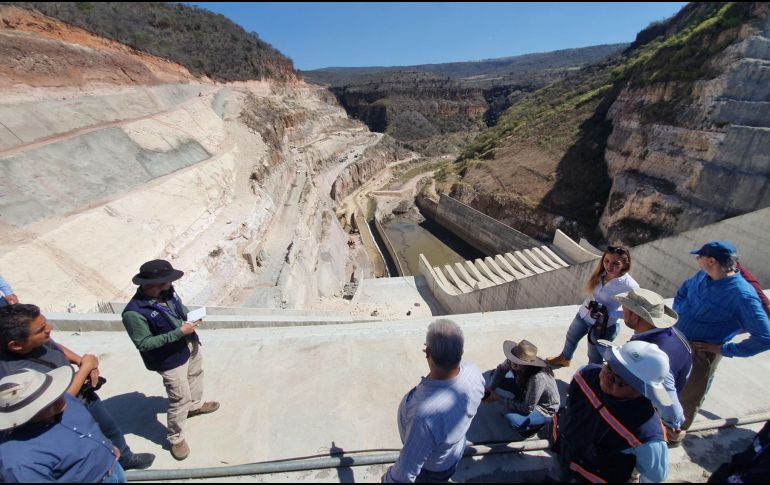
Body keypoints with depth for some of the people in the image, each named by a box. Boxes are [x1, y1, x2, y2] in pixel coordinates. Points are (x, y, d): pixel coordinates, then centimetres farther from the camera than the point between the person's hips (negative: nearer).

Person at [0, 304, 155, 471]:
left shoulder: (39, 340, -19)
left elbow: (57, 347, 6)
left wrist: (81, 361, -10)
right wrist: (85, 367, -22)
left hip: (85, 395, 7)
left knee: (111, 429, 29)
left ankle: (126, 458, 55)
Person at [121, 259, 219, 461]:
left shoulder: (167, 292, -11)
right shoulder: (134, 312, -31)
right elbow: (144, 344, -27)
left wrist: (192, 317, -13)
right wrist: (179, 332, -31)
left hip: (191, 345, 8)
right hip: (171, 360, -7)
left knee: (196, 375, 30)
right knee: (180, 399, 5)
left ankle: (196, 405, 59)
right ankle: (176, 438, 31)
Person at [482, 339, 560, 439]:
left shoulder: (538, 378, -41)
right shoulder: (514, 361, -25)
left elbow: (527, 409, -31)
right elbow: (501, 369, -3)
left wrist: (498, 398, -28)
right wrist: (491, 387, -19)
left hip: (545, 409, -6)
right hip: (525, 391, 6)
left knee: (511, 419, -31)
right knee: (494, 374, -3)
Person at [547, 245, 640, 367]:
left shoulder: (629, 286, -28)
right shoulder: (601, 273, -13)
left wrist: (607, 313, -28)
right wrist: (590, 305, -7)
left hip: (604, 326, -6)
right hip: (583, 315, 6)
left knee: (595, 358, 16)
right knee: (571, 338, 30)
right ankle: (564, 358, 58)